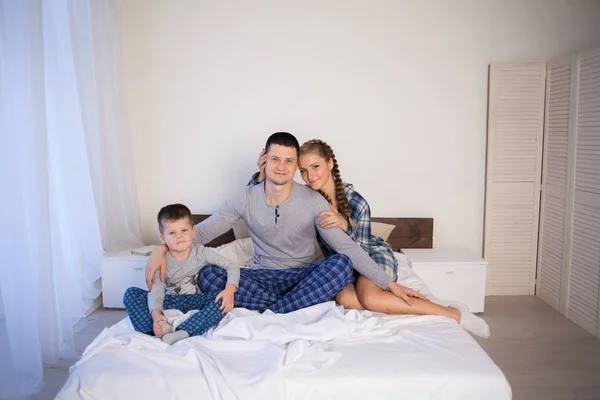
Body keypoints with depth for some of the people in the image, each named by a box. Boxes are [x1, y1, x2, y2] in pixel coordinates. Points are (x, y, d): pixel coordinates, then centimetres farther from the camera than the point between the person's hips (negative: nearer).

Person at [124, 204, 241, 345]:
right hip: (171, 301, 1)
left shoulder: (201, 253, -8)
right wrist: (156, 313, -40)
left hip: (196, 301, -1)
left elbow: (232, 266, -10)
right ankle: (158, 331, -38)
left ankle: (182, 332, -43)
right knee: (131, 293, -18)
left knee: (223, 300, -32)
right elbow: (156, 290, -18)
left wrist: (230, 290, -29)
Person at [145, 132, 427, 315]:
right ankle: (296, 310, -24)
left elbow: (346, 247, -11)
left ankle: (268, 316, -27)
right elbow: (202, 231, -2)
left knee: (341, 264, -33)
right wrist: (161, 250, -19)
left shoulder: (313, 202, -10)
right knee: (208, 275, -26)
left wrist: (389, 283, -17)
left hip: (302, 276, -1)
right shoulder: (246, 200, -5)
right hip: (262, 277, 1)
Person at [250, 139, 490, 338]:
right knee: (346, 299, -33)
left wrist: (344, 226, -37)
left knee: (369, 297, -35)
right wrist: (262, 175, -28)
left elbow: (362, 252, -19)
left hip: (373, 255, -3)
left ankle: (454, 313, -23)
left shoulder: (357, 203, -21)